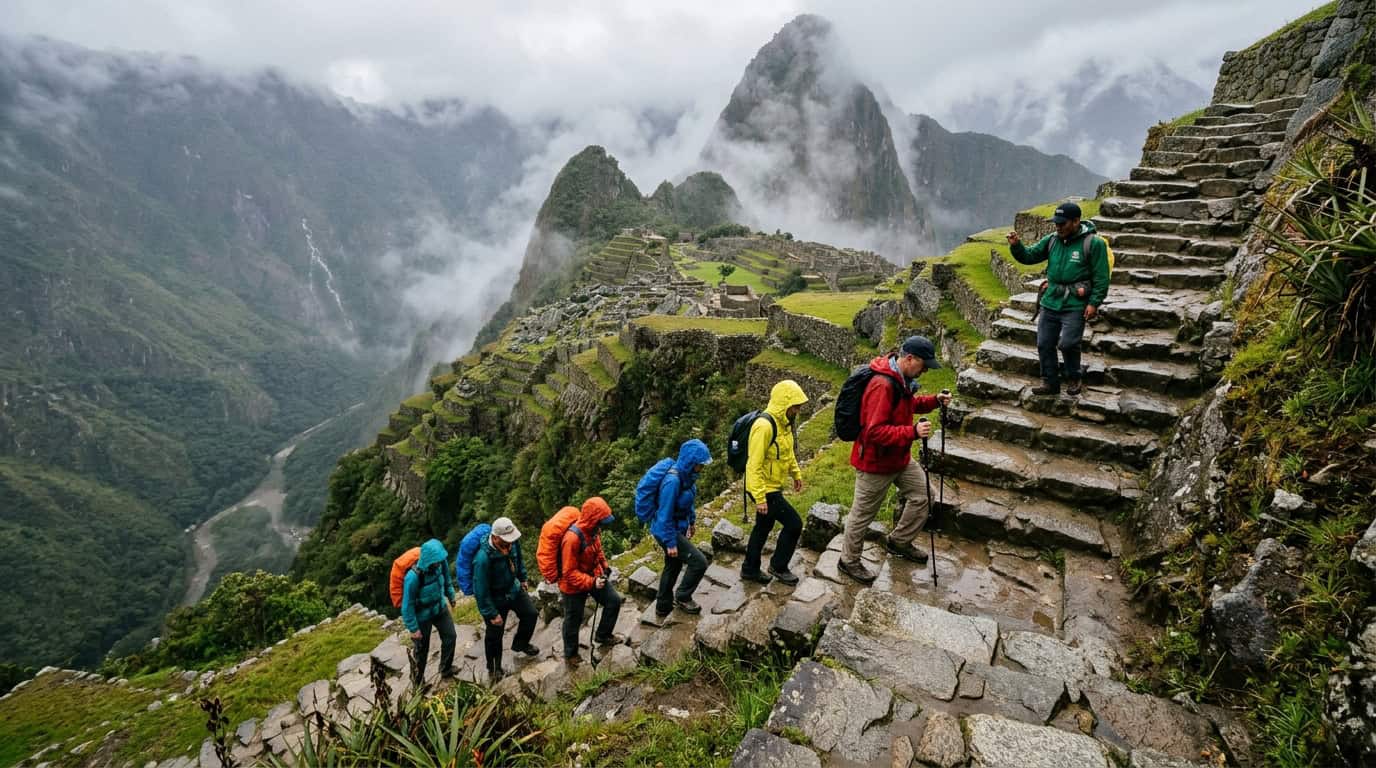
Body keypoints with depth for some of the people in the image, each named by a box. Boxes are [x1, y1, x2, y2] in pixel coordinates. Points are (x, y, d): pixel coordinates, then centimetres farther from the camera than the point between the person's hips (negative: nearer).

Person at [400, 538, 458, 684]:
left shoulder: (440, 562, -23)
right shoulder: (413, 577, -38)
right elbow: (407, 605, -24)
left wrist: (451, 596, 14)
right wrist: (413, 628, -14)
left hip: (440, 607, 5)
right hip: (422, 615, -5)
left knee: (450, 636, 13)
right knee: (422, 648, 15)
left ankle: (446, 671, 38)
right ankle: (417, 679, 43)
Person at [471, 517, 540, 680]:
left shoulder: (511, 542, -20)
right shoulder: (483, 558, -39)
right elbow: (481, 590, -28)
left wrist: (523, 578, 16)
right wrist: (491, 614, -19)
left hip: (513, 589, 6)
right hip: (495, 598, -6)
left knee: (531, 614, 10)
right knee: (494, 635, 12)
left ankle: (520, 644, 39)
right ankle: (493, 667, 39)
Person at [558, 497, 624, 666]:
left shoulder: (594, 529, -11)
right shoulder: (573, 538, -36)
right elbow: (569, 573, -29)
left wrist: (604, 566, -1)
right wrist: (591, 583, -33)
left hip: (594, 575, 7)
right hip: (573, 584, -7)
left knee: (614, 601, 7)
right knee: (573, 620, 12)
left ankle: (603, 635, 31)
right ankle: (571, 655, 37)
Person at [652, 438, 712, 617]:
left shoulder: (687, 474, -6)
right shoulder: (673, 481, -32)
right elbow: (665, 515, -26)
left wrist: (692, 521, 19)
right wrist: (671, 543, -20)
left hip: (679, 527, 9)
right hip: (667, 530, -9)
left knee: (673, 566, 22)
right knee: (699, 562, -5)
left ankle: (663, 606, 40)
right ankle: (682, 598, 18)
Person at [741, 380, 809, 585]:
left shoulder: (783, 423, 4)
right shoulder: (764, 426, -26)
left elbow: (788, 452, 21)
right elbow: (754, 464, -27)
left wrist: (796, 474, 26)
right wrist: (760, 497, -27)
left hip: (773, 486, 10)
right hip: (765, 489, -10)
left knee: (763, 528, 19)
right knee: (794, 524, -2)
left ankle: (750, 569, 34)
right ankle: (778, 566, 18)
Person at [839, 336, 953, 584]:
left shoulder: (902, 379, 1)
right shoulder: (882, 385, -30)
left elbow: (908, 404, 20)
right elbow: (875, 431, -32)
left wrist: (934, 401, 3)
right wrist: (912, 432, -38)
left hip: (900, 458, 9)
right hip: (875, 462, -9)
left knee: (923, 495, 16)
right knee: (863, 514, 7)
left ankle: (899, 542, 36)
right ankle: (849, 560, 27)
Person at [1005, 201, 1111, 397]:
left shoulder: (1093, 243, -7)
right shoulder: (1051, 240, 7)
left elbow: (1101, 277, -7)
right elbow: (1029, 256, 10)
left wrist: (1094, 303, -11)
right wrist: (1016, 246, -10)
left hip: (1075, 305, -5)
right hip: (1050, 302, 5)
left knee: (1067, 344, -11)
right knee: (1044, 344, 6)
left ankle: (1074, 379, 15)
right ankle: (1050, 383, 20)